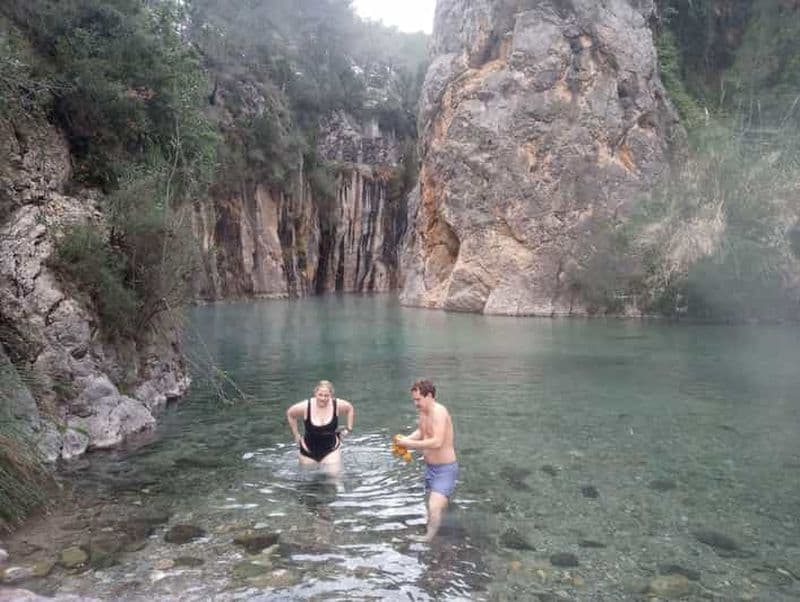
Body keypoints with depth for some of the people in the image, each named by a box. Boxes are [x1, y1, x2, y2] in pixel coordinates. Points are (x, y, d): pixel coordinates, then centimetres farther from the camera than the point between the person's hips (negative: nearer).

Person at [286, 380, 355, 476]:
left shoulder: (337, 405, -15)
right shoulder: (305, 407, -20)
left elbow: (350, 408, 6)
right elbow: (289, 413, -1)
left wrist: (348, 429, 2)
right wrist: (296, 435, 0)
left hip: (331, 450, 0)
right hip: (309, 451, 0)